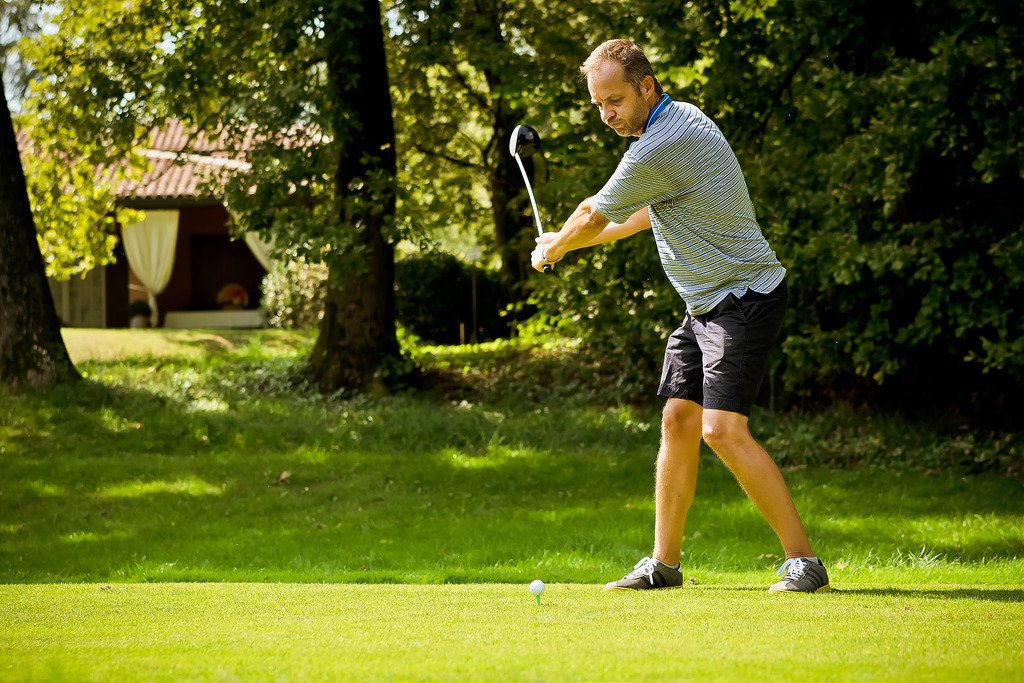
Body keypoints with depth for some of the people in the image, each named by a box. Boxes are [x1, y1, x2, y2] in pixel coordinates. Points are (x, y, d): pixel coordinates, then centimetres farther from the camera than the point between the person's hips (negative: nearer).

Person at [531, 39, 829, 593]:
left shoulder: (658, 150, -21)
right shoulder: (682, 119, 11)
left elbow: (593, 215, -6)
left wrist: (550, 250, 15)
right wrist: (574, 243, 34)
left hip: (742, 296, -11)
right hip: (706, 304, 11)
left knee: (722, 428, -19)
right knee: (678, 422, 9)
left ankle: (803, 562, -15)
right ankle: (664, 564, 15)